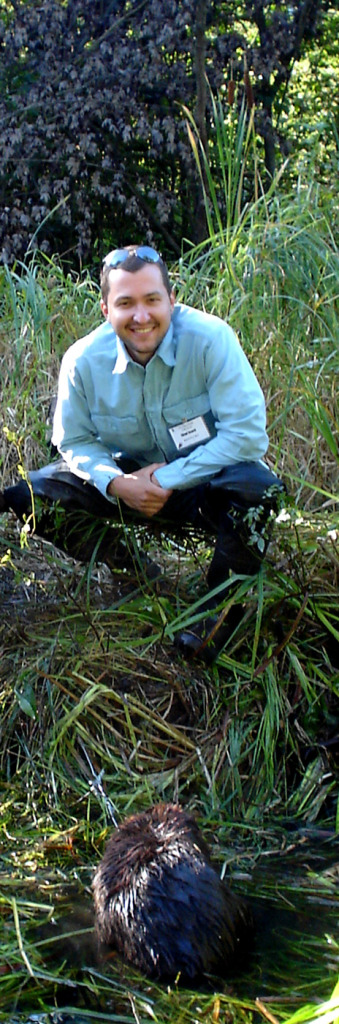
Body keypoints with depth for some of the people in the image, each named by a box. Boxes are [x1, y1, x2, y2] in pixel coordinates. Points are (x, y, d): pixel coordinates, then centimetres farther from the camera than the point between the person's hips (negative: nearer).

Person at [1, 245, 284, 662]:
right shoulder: (83, 360, -13)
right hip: (127, 476, 3)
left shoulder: (210, 339, -23)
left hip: (204, 476, -3)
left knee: (253, 486, -37)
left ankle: (223, 603, -11)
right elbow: (75, 441, 0)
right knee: (34, 495, -15)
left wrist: (169, 479, -26)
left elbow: (247, 433, -25)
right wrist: (116, 483, -21)